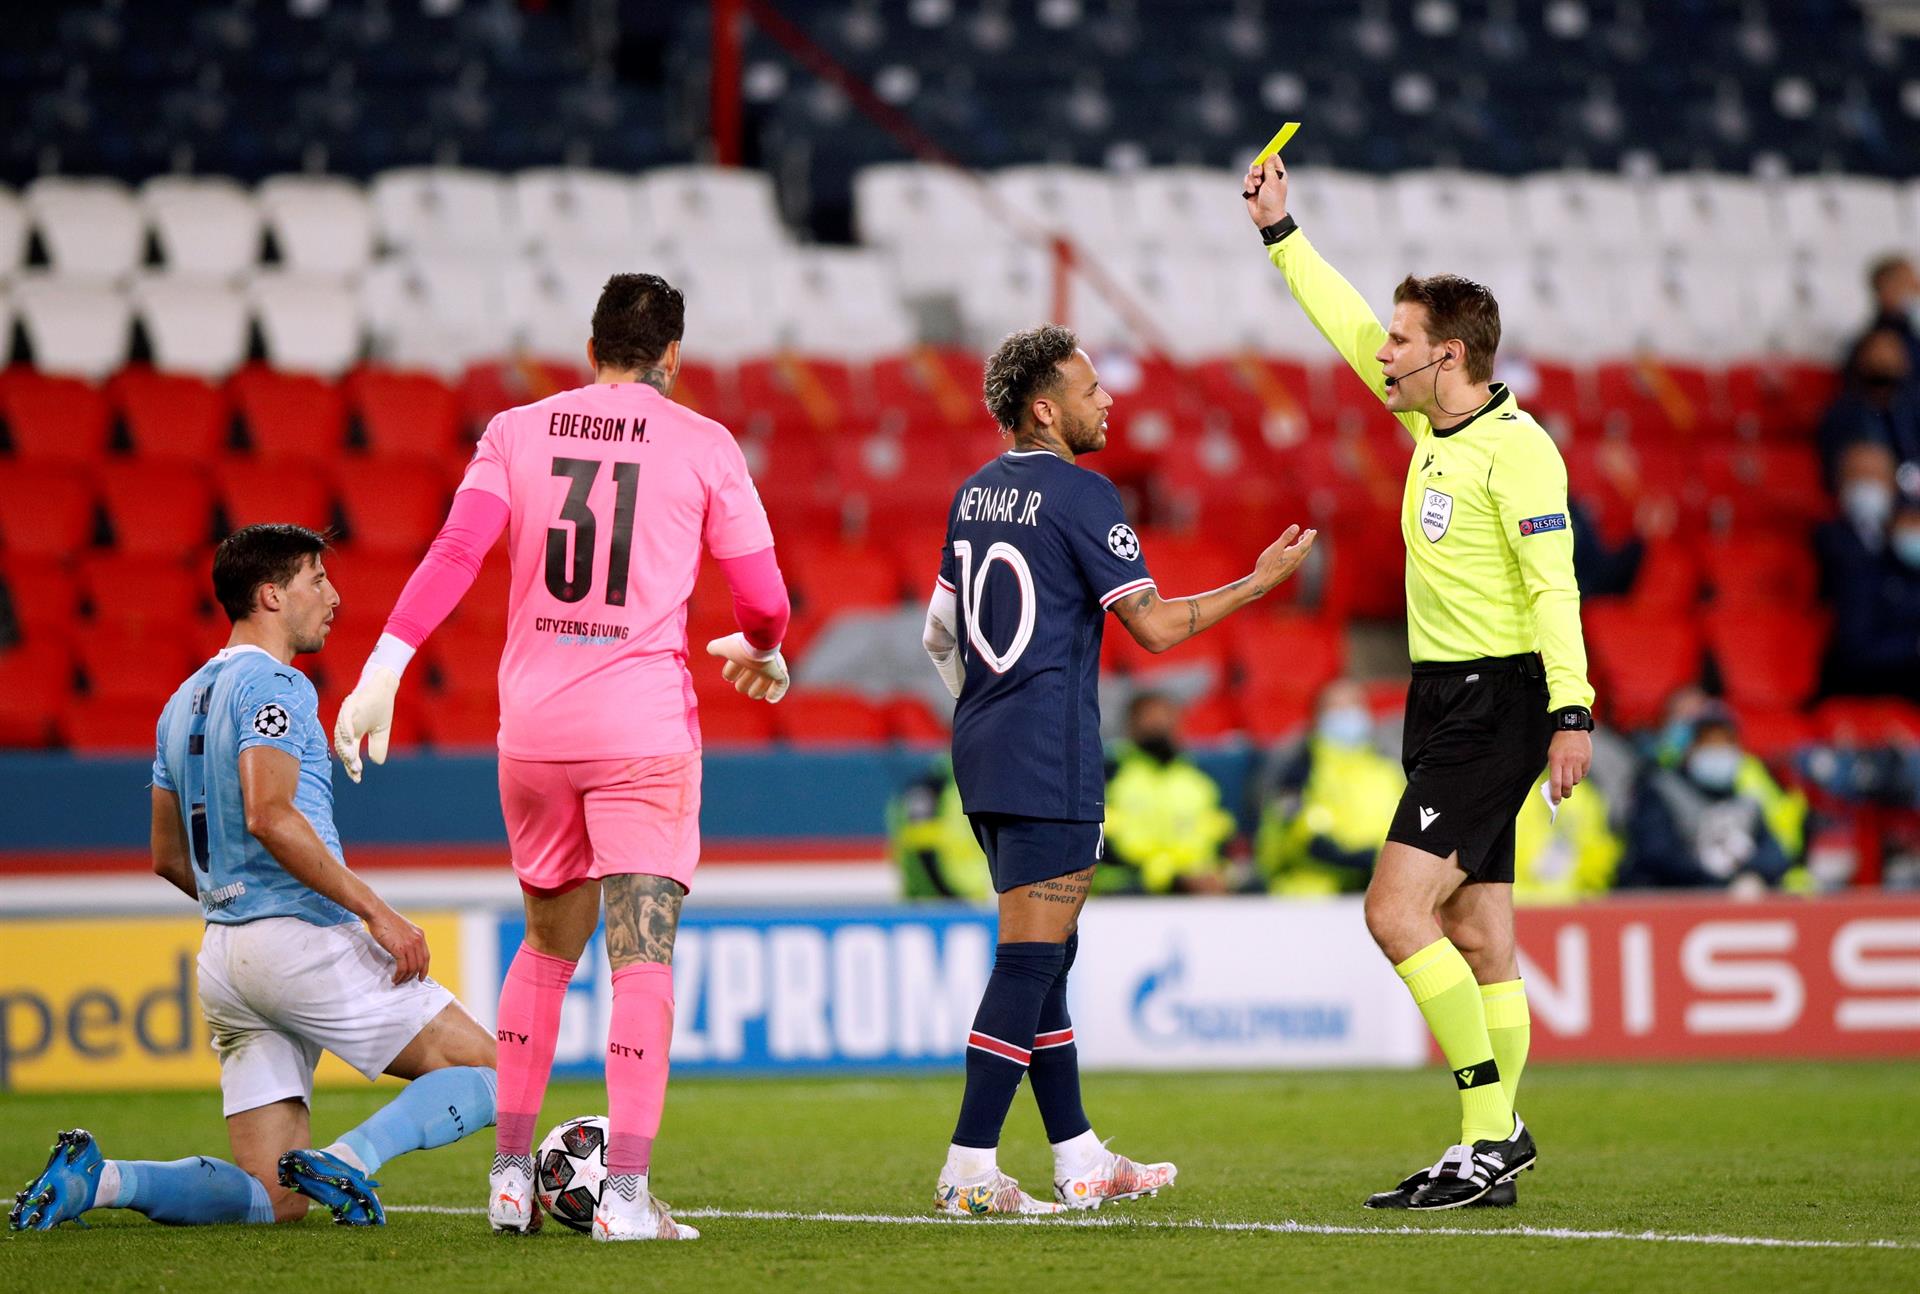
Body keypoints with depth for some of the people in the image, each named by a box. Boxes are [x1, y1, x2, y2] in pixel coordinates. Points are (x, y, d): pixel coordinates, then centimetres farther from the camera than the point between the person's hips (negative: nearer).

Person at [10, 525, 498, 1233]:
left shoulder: (184, 702, 20)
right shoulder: (272, 684, -7)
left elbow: (168, 859, 24)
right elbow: (270, 816, -22)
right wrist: (377, 912, -20)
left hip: (224, 956, 8)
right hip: (305, 942, -8)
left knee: (276, 1199, 6)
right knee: (494, 1069, -3)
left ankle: (99, 1178, -12)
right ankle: (351, 1159, -25)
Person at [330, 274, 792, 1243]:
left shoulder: (517, 431, 7)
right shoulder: (702, 445, 2)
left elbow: (455, 553, -5)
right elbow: (764, 598, 4)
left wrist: (383, 670, -9)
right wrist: (758, 651, 27)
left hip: (533, 727, 3)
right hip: (644, 725, -3)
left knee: (547, 945, 19)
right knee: (643, 954, -5)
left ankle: (511, 1175, 21)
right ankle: (626, 1194, -16)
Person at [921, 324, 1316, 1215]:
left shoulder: (975, 493, 13)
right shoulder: (1078, 494, -11)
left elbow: (940, 632, 20)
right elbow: (1155, 626, -12)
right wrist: (1260, 581, -2)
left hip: (983, 750, 9)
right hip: (1049, 761, -9)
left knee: (1043, 958, 13)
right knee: (1030, 959, -8)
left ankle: (1079, 1159, 18)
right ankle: (968, 1170, -12)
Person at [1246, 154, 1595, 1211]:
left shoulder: (1514, 446, -14)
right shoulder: (1434, 426, 11)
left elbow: (1553, 583, -19)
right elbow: (1352, 330, 25)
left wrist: (1570, 711, -26)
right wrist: (1280, 233, 28)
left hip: (1496, 705, -9)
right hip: (1444, 701, 9)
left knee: (1396, 909, -15)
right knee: (1476, 937, 8)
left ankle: (1490, 1135, -13)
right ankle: (1495, 1144, 10)